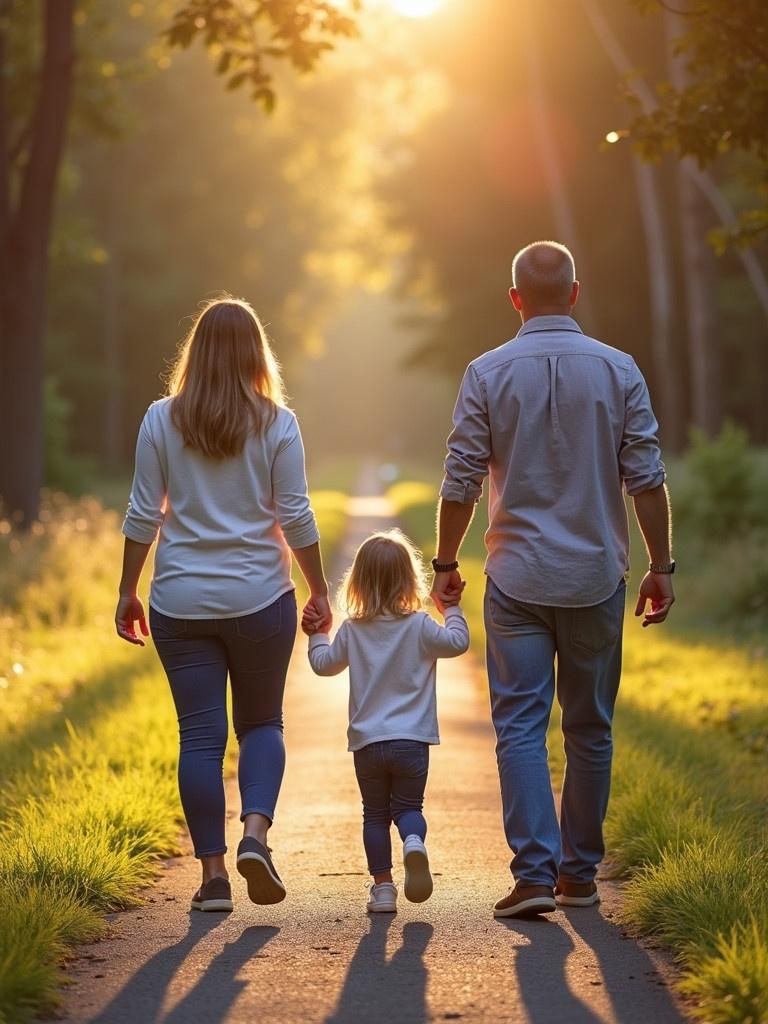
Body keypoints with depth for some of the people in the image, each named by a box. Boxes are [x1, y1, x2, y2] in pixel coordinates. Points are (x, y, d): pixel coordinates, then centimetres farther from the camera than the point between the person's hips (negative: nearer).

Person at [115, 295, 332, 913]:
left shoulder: (162, 420, 0)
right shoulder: (276, 422, -3)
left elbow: (143, 514, 0)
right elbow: (296, 516, -2)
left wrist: (129, 592, 8)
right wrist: (319, 591, 7)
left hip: (182, 602, 1)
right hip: (261, 599, 0)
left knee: (200, 734, 5)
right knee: (261, 723, 15)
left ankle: (214, 873, 5)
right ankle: (255, 834, -7)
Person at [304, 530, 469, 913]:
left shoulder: (351, 630, 3)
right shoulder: (418, 626, -5)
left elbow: (324, 664, 16)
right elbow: (457, 642, 4)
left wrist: (316, 635, 34)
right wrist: (452, 609, 19)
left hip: (367, 742, 1)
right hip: (411, 739, -1)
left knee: (375, 814, 13)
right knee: (408, 807, 8)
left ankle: (382, 886, 9)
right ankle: (414, 842, -26)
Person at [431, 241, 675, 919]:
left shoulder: (488, 373, -3)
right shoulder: (618, 370, -1)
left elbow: (461, 481, -2)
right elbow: (646, 479, -2)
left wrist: (446, 564, 10)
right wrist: (661, 566, 6)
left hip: (518, 578, -1)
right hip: (596, 579, 1)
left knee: (520, 727, 0)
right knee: (590, 730, 12)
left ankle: (536, 874, -10)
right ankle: (580, 873, 20)